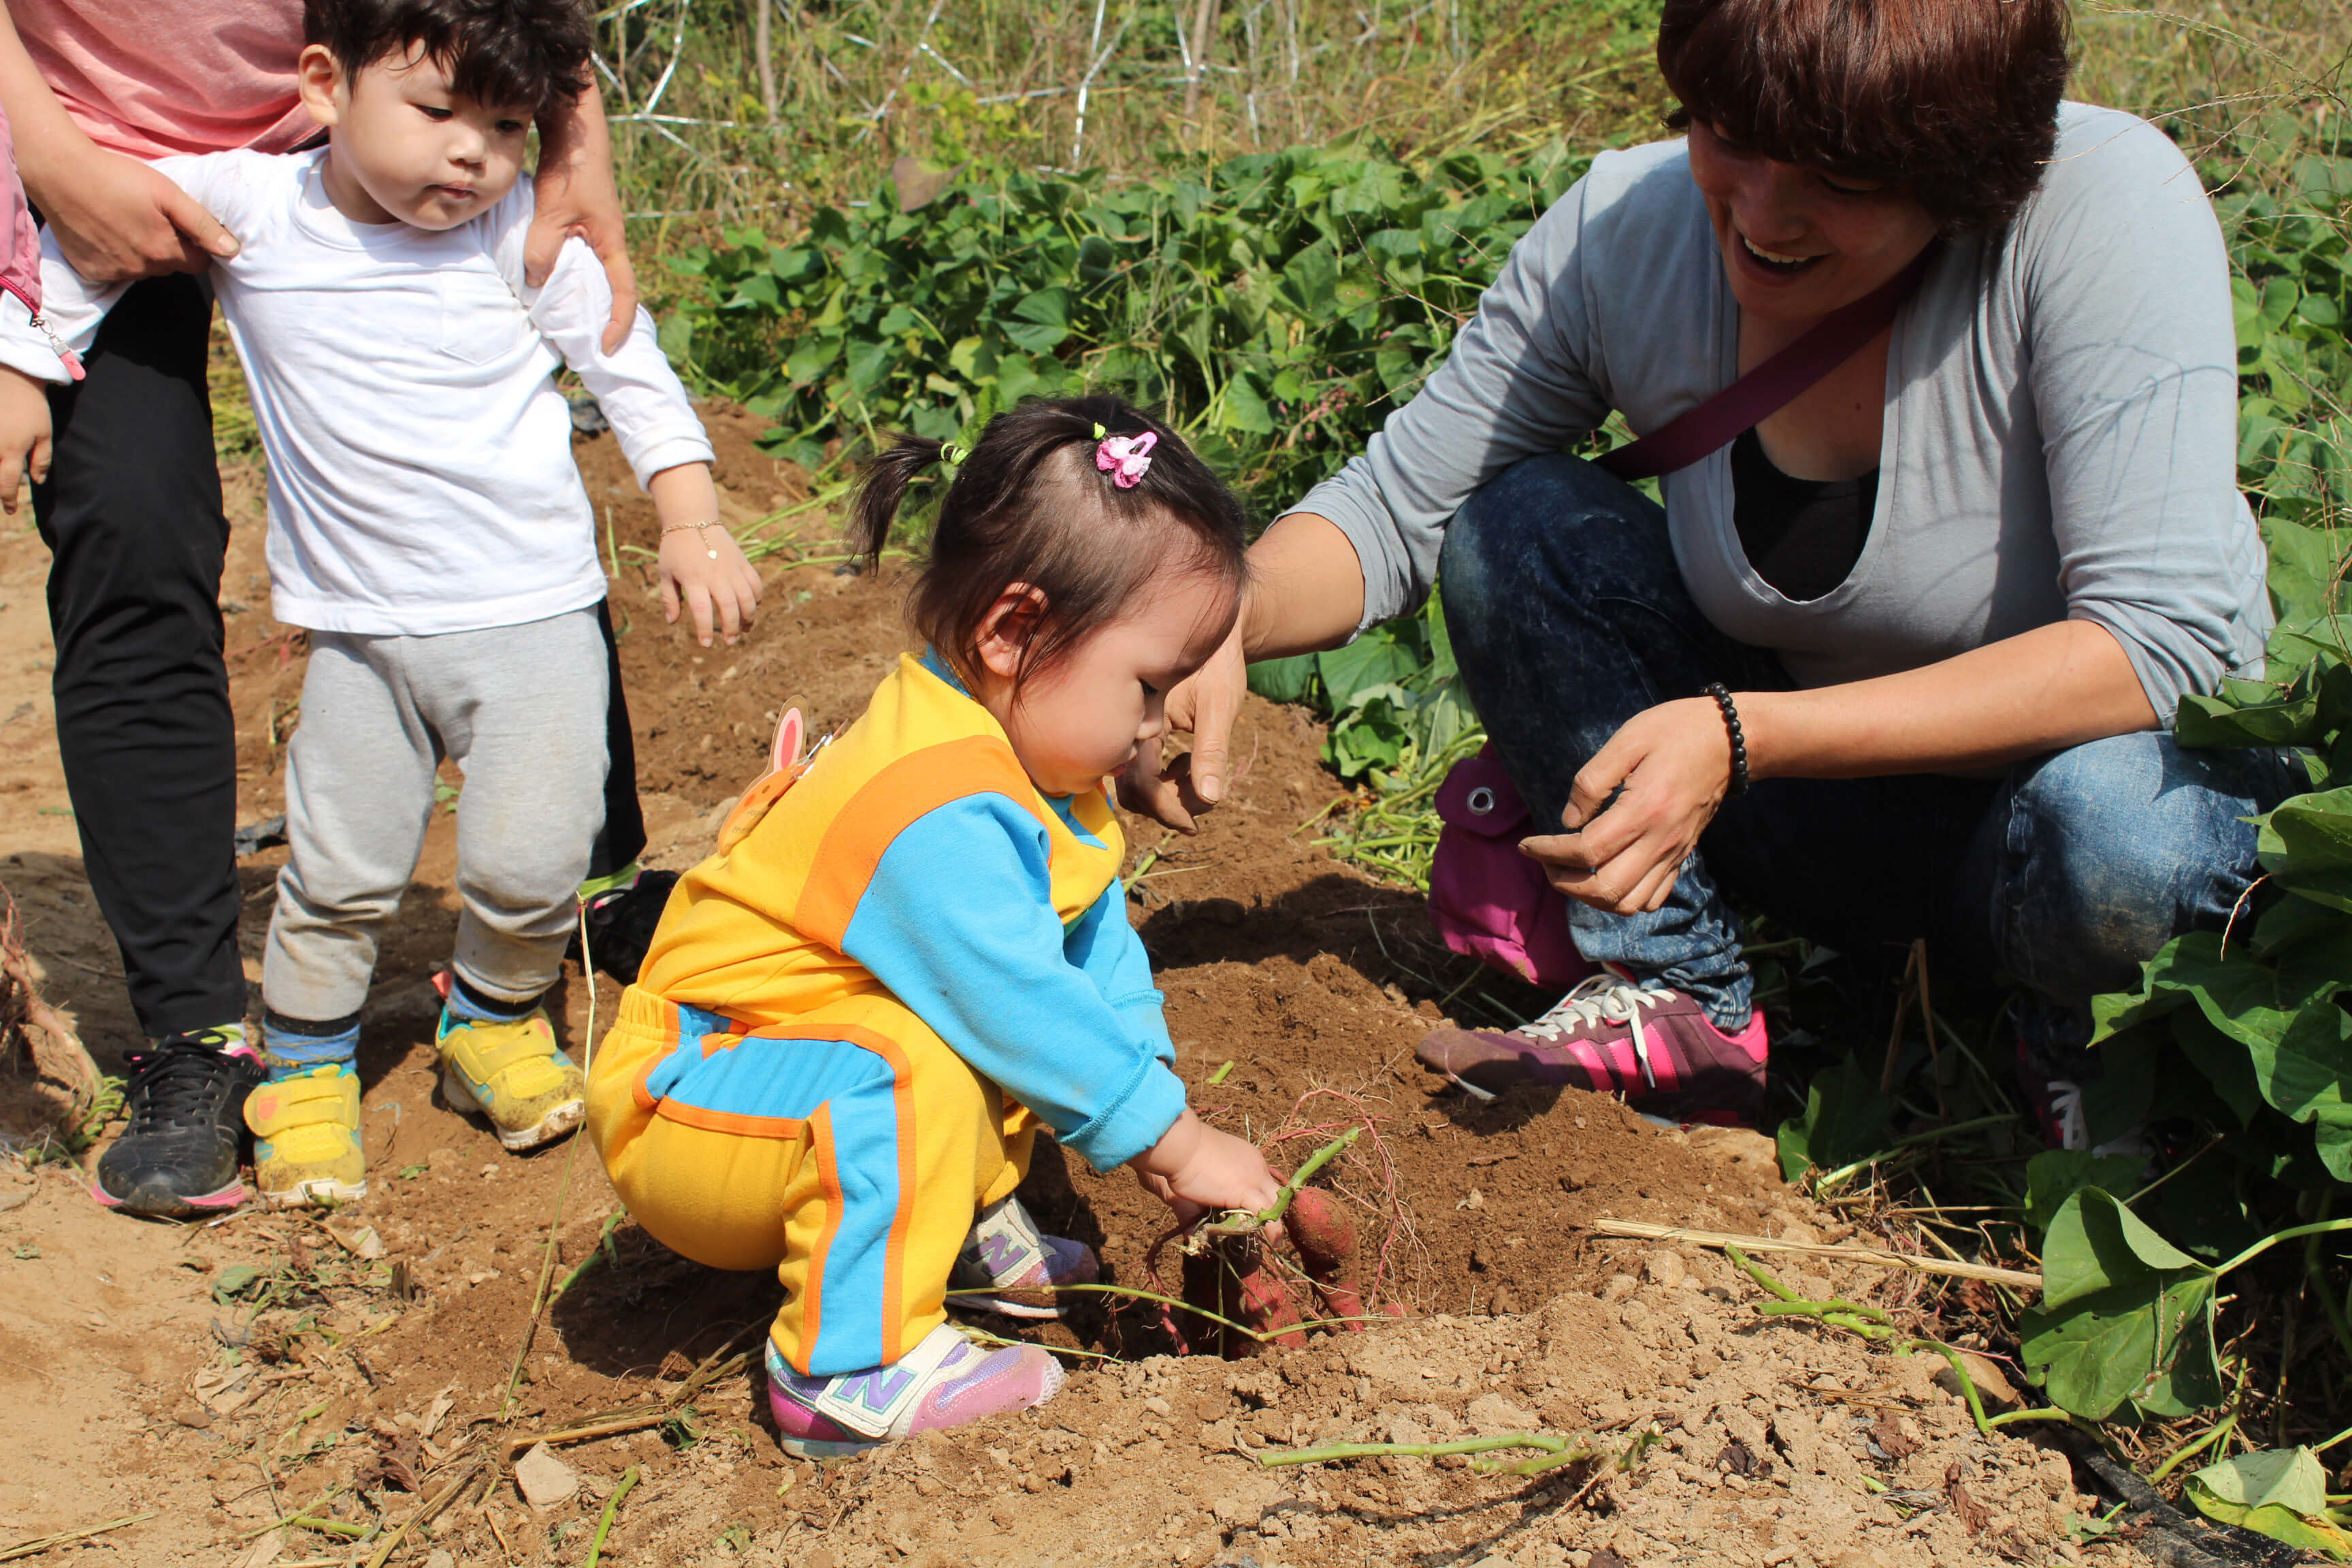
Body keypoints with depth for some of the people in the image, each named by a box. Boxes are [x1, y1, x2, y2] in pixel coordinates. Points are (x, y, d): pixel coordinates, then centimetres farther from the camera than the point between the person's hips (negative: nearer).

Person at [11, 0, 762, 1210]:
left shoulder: (525, 236, -8)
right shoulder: (241, 203, -6)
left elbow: (630, 371, 1)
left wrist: (691, 526, -3)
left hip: (531, 613, -1)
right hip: (358, 630, 1)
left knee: (527, 860, -7)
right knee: (338, 872, 4)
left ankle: (493, 1018, 25)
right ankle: (304, 1072, 28)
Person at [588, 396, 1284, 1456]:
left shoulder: (1026, 774, 1)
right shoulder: (938, 816, -32)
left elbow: (1093, 943, 8)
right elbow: (1026, 1005, -30)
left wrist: (1154, 1095, -2)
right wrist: (1175, 1140, -21)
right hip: (677, 1117, -10)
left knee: (1006, 1035, 12)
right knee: (912, 1067, -34)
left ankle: (972, 1231, 17)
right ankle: (852, 1368, -26)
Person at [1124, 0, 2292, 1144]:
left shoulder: (2108, 203, -28)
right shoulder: (1624, 232, -16)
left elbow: (2165, 642, -33)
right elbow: (1395, 504, -7)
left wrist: (1742, 736, -39)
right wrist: (1225, 622, -30)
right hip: (1838, 813, 4)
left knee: (2110, 831, -39)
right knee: (1514, 521, -16)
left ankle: (2070, 1033, -2)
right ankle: (1688, 1009, -7)